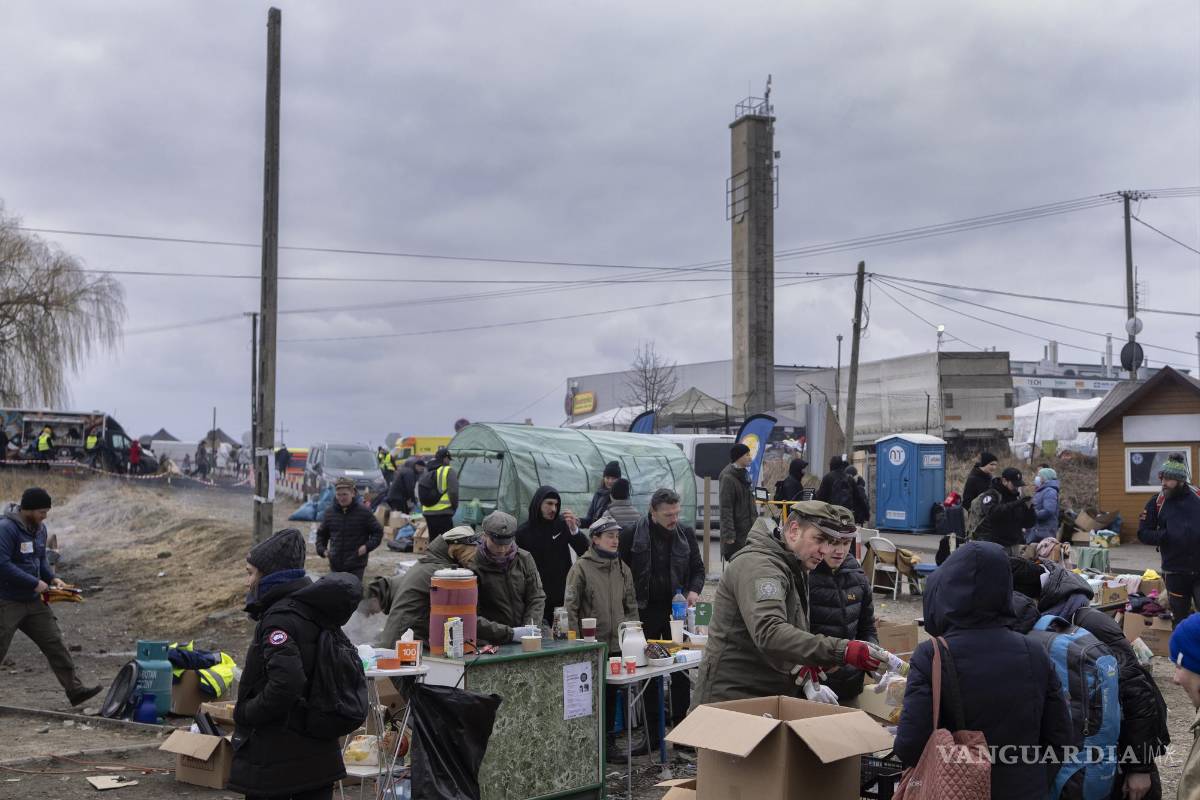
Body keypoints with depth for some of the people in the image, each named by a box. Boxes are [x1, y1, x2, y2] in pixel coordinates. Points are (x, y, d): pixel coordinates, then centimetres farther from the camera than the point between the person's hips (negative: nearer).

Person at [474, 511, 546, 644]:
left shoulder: (524, 559, 7)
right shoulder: (473, 566, -10)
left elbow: (537, 598, 9)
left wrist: (530, 627, -9)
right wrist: (510, 633, -18)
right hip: (490, 644, -3)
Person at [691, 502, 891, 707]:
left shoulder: (796, 570, 14)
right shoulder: (757, 564, -20)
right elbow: (769, 633, -35)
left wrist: (799, 665, -4)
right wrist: (843, 651, -41)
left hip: (774, 695, 9)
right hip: (732, 699, -9)